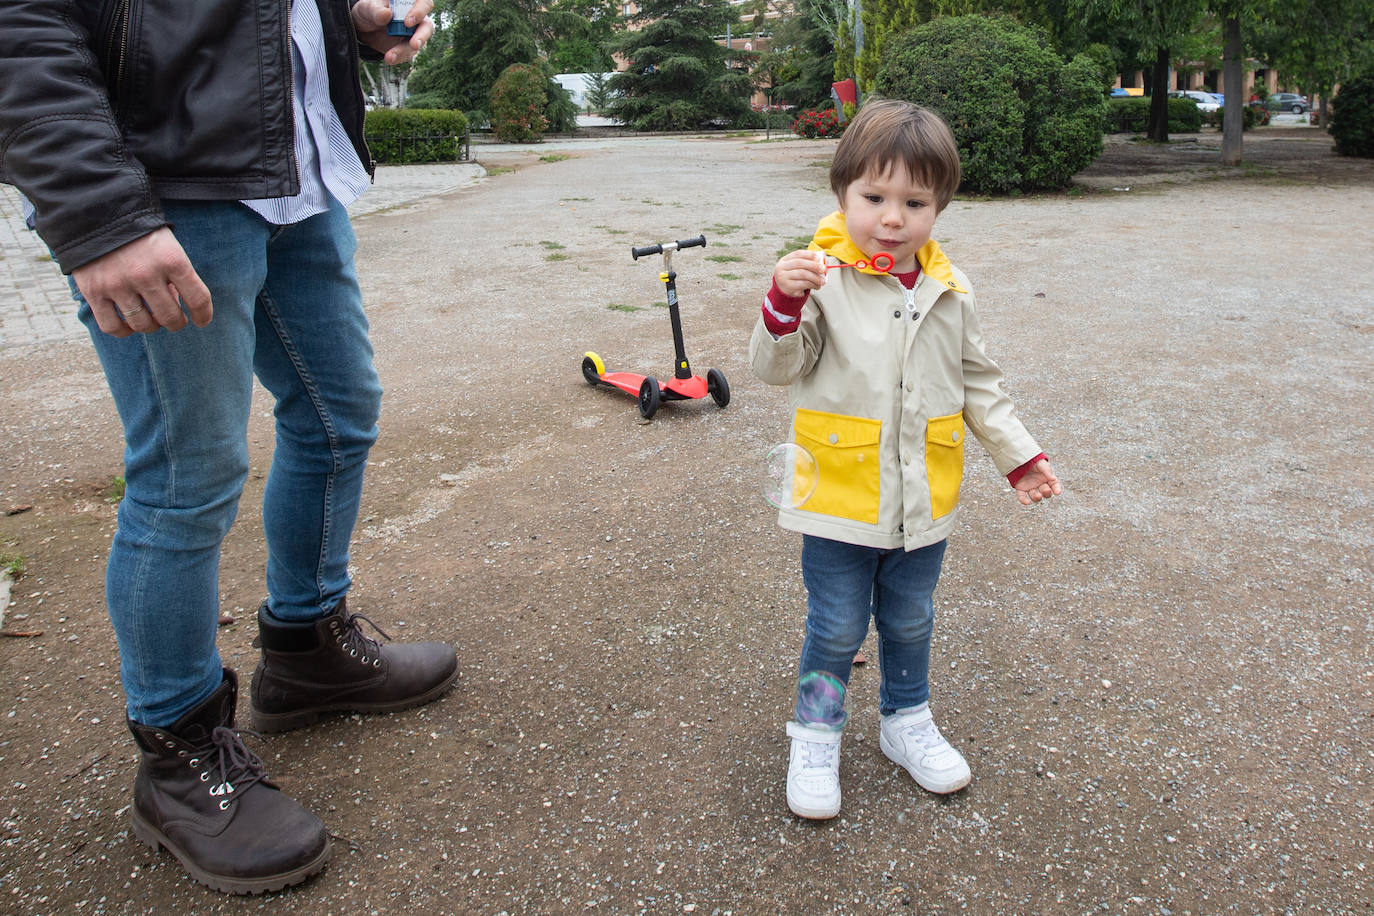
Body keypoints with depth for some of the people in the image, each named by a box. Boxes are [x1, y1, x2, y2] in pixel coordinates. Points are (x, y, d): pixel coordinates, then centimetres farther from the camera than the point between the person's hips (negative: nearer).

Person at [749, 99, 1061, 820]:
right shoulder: (821, 277, -11)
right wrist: (784, 305, -34)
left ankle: (907, 721, 42)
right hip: (841, 501, -4)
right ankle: (815, 735, 30)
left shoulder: (949, 293, 2)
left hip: (923, 504, 4)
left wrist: (1018, 456, 11)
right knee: (836, 628, 8)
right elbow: (776, 367, -16)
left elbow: (977, 382, 13)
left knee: (910, 622, 20)